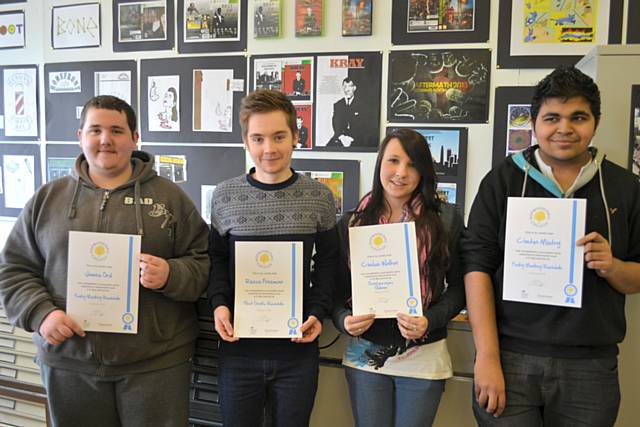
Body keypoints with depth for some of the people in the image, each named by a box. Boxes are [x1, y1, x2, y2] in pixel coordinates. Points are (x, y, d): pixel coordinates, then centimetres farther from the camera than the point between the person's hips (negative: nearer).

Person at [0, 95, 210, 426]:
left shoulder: (169, 197, 2)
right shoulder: (47, 198, 8)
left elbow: (203, 264, 1)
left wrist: (170, 275, -19)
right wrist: (41, 312, -7)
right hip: (68, 362, 2)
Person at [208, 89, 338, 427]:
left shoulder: (319, 197, -2)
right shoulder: (225, 196, -2)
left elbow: (328, 261, 6)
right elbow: (216, 258, 8)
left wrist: (319, 312, -6)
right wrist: (219, 303, -8)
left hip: (298, 348, 0)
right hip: (238, 347, 0)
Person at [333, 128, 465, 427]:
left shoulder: (446, 219, -3)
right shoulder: (351, 223, 1)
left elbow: (459, 286, 0)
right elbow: (338, 289, 4)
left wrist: (430, 321, -16)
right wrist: (344, 320, -15)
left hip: (423, 358, -1)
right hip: (365, 356, 1)